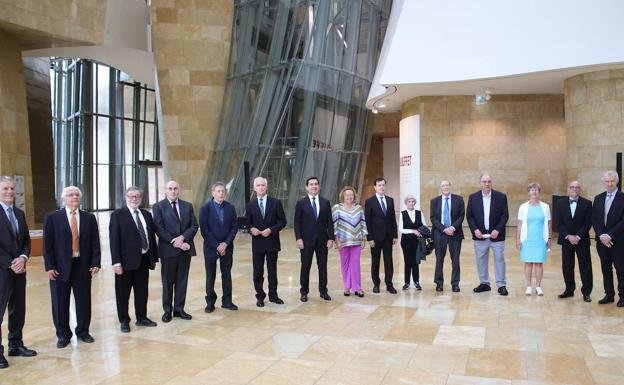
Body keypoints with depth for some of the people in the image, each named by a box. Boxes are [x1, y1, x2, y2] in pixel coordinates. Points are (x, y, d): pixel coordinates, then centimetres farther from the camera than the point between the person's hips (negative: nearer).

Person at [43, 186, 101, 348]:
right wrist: (49, 266, -9)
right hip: (60, 267, -1)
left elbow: (95, 243, 5)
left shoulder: (89, 218, 7)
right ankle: (63, 335, 21)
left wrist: (95, 263, -4)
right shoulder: (52, 218, 1)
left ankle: (83, 331, 24)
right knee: (60, 303, 6)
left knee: (84, 301, 8)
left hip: (83, 266, 2)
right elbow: (47, 244, -2)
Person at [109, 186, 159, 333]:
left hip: (144, 259, 5)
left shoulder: (147, 214, 12)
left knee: (142, 291, 14)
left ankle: (141, 317, 28)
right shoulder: (118, 215, -5)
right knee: (123, 293, 7)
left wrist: (154, 257, 10)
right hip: (127, 260, -5)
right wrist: (116, 262, -17)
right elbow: (114, 239, -11)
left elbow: (152, 236, 13)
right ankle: (124, 321, 20)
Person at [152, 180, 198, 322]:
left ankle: (179, 309, 20)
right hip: (168, 250, -3)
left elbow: (194, 226, 3)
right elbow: (159, 230, -10)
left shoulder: (187, 206, 9)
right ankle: (167, 310, 19)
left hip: (185, 249, 3)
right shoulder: (158, 207, -2)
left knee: (182, 280, 9)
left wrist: (182, 238, -14)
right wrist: (176, 243, -15)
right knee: (168, 282, 7)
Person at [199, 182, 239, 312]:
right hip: (211, 247, -2)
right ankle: (210, 302, 18)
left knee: (227, 275, 9)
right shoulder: (205, 208, -8)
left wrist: (226, 243, -11)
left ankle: (227, 301, 20)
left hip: (227, 247, 2)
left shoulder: (230, 207, 1)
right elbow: (204, 229, -11)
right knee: (210, 276, 7)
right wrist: (216, 246, -14)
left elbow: (234, 227, 0)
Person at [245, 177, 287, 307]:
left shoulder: (276, 202, -1)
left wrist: (271, 230, -16)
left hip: (272, 241, -1)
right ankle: (260, 296, 18)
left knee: (272, 270, 10)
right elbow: (247, 222, 9)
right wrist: (251, 229, -13)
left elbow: (282, 221, -2)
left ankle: (273, 295, 22)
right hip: (257, 243, 1)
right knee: (258, 271, 6)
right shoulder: (250, 205, 4)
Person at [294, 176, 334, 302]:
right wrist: (298, 238, -11)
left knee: (323, 266, 7)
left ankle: (323, 291, 18)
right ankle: (304, 292, 16)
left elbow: (329, 222, 4)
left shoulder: (325, 202, 5)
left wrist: (331, 238, -3)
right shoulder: (301, 203, -1)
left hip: (322, 240, 2)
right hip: (306, 240, -2)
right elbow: (297, 222, -3)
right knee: (305, 267, 5)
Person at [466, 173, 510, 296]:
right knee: (481, 260, 8)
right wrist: (475, 230, -9)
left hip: (496, 235, -2)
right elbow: (469, 216, 3)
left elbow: (505, 215, -3)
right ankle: (484, 283, 20)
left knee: (499, 260, 2)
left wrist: (497, 230, -12)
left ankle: (501, 285, 9)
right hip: (480, 235, 2)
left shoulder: (501, 197, -1)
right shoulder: (473, 197, 4)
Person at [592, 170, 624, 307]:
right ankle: (609, 294, 19)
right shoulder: (598, 198, 10)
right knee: (606, 268, 10)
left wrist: (610, 235, -15)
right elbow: (594, 219, 7)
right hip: (602, 240, 5)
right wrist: (601, 235, -6)